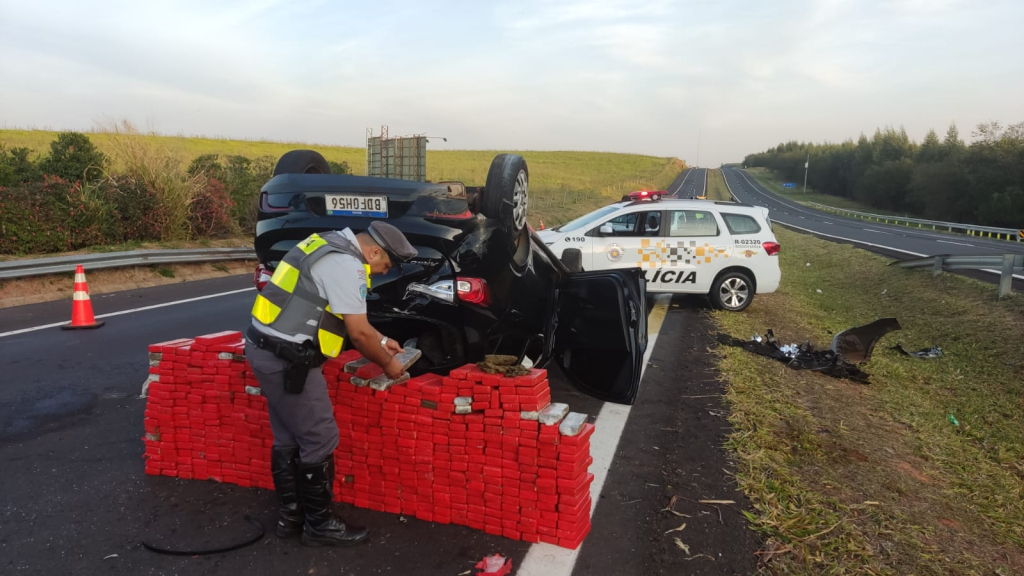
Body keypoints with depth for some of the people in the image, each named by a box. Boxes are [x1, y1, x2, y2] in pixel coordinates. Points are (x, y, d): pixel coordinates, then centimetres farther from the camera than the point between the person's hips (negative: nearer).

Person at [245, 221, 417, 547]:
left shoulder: (333, 248, 15)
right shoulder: (347, 265, -17)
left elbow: (351, 317, 26)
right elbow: (358, 333, -15)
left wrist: (382, 341, 29)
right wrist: (387, 364, 1)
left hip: (266, 347, 10)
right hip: (286, 358, -10)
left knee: (288, 439, 18)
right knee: (320, 440, 1)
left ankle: (291, 516, 30)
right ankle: (319, 525, 14)